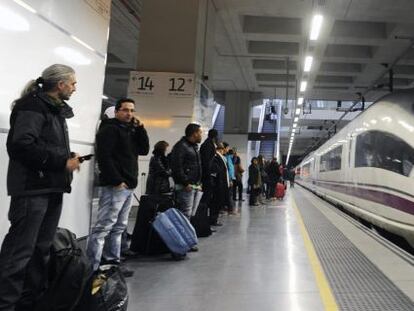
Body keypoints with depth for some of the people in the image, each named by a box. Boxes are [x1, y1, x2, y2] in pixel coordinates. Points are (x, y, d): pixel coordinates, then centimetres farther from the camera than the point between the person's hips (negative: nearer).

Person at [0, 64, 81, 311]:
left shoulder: (55, 109, 21)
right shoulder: (33, 106, -9)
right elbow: (21, 145, -20)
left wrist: (69, 158, 5)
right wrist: (63, 161, -17)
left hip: (52, 188, 9)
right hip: (33, 188, -9)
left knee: (43, 248, 12)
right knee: (20, 249, -7)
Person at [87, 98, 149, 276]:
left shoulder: (131, 130, 20)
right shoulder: (109, 129, -5)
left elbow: (144, 150, 13)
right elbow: (104, 156, -16)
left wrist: (140, 128, 4)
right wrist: (116, 180, -20)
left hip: (128, 186, 9)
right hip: (115, 186, -9)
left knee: (118, 227, 12)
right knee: (103, 227, -10)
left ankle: (112, 263, 19)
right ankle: (91, 268, -7)